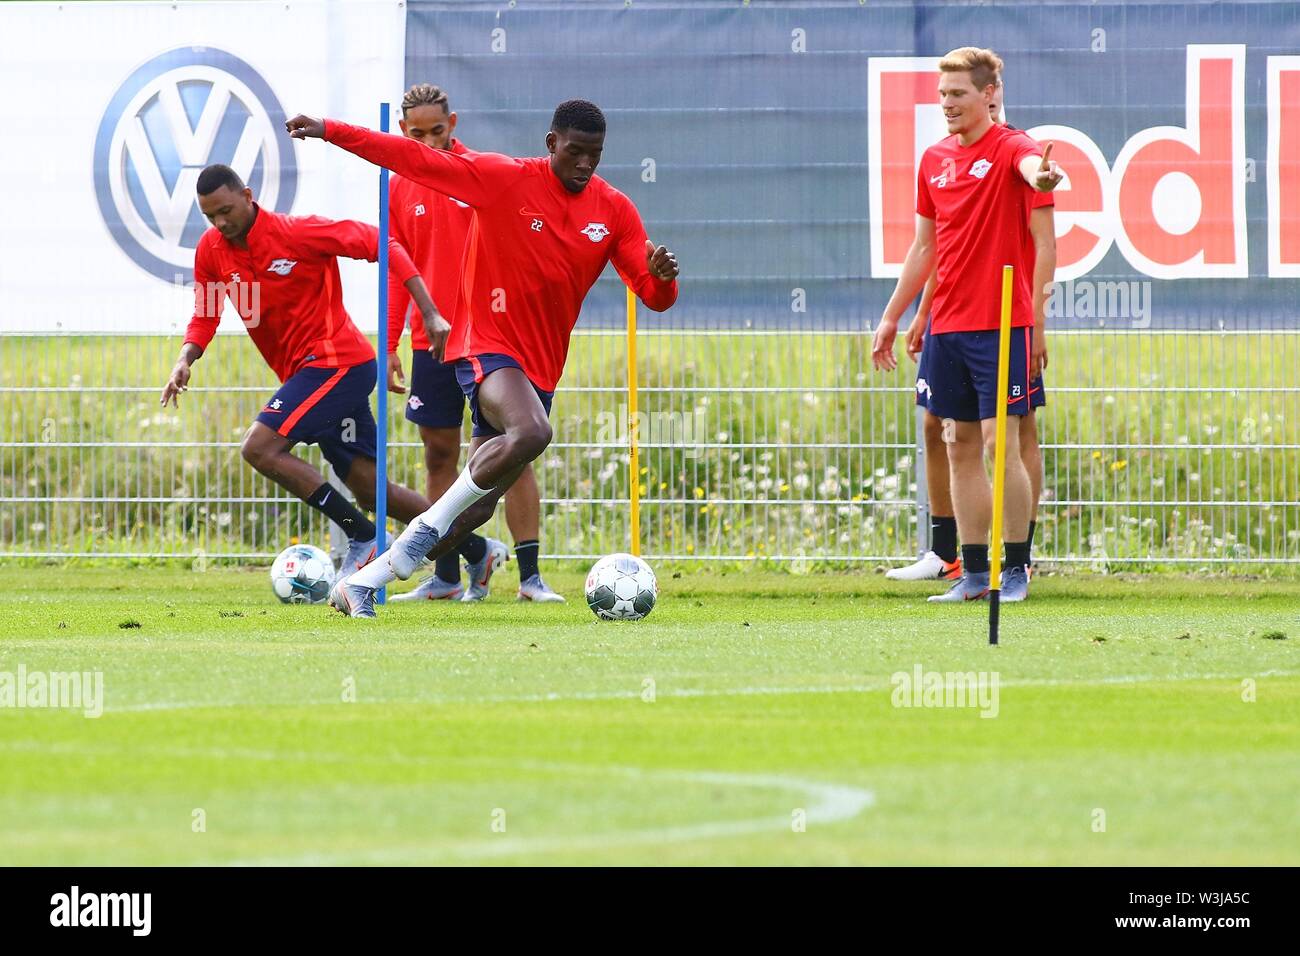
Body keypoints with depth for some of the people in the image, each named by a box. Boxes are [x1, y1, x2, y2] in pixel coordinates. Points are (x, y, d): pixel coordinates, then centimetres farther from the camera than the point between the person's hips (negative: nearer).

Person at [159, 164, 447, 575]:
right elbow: (205, 317, 14)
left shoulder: (298, 233, -14)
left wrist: (429, 314, -18)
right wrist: (186, 359, -7)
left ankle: (362, 538, -15)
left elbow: (381, 243, -13)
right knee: (371, 490, 8)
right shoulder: (211, 250, 4)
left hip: (336, 363, -8)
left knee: (259, 447, -20)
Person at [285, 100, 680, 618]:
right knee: (531, 433, -36)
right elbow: (414, 158, -7)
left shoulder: (615, 211, 4)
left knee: (476, 509, 4)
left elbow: (655, 296, 3)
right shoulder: (504, 179, -8)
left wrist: (661, 276, -22)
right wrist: (330, 131, -12)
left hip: (541, 369, 6)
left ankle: (360, 584, 17)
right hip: (487, 347, -6)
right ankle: (432, 522, -19)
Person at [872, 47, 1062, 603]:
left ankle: (1016, 570, -2)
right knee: (962, 448, 8)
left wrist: (1043, 176, -57)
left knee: (1001, 443, -8)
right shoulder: (934, 160, 13)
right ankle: (974, 573, 12)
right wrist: (892, 317, 23)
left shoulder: (1009, 149, -6)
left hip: (1000, 325, -6)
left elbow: (1031, 166, -32)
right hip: (947, 324, 6)